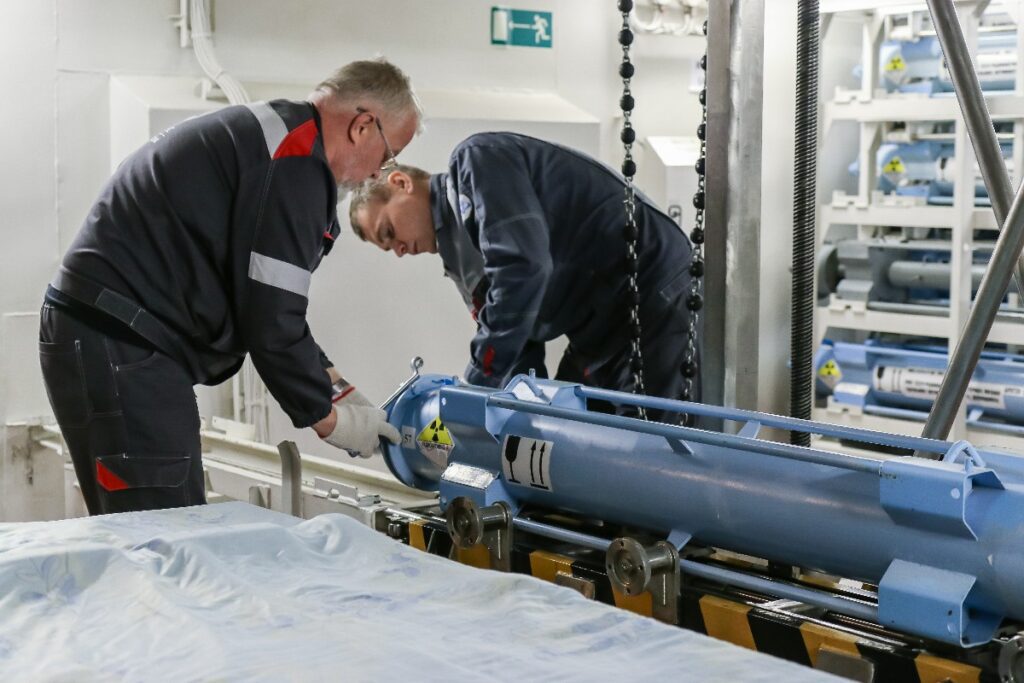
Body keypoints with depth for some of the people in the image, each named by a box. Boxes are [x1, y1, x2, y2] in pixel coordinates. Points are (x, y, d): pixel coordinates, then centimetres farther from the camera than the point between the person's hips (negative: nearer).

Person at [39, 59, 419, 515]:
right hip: (119, 345, -11)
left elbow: (270, 305, 23)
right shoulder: (295, 163, -14)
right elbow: (271, 319, -16)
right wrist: (329, 420, -2)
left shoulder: (272, 133, 19)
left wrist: (335, 388, 20)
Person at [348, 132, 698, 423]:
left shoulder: (478, 160, -10)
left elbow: (523, 267, -24)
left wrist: (475, 390, -20)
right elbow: (518, 353, 15)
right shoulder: (459, 255, 17)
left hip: (655, 298, -10)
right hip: (602, 332, 10)